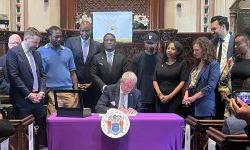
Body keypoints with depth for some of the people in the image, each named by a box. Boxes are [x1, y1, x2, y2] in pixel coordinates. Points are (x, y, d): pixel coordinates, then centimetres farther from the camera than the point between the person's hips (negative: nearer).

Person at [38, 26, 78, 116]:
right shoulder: (41, 51, 4)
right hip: (51, 92, -3)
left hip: (68, 91, 3)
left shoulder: (68, 51, 13)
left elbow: (72, 72, 14)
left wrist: (76, 90, 5)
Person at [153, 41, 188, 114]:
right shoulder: (160, 64, 14)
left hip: (174, 100, -4)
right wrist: (160, 94, -6)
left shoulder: (182, 64, 2)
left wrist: (170, 96, -11)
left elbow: (183, 82, -5)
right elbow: (155, 81, 9)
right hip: (160, 99, 4)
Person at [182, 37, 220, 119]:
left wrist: (193, 98, -14)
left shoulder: (213, 64, -7)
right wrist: (186, 96, -2)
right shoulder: (196, 64, 17)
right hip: (191, 105, 7)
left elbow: (211, 86, -15)